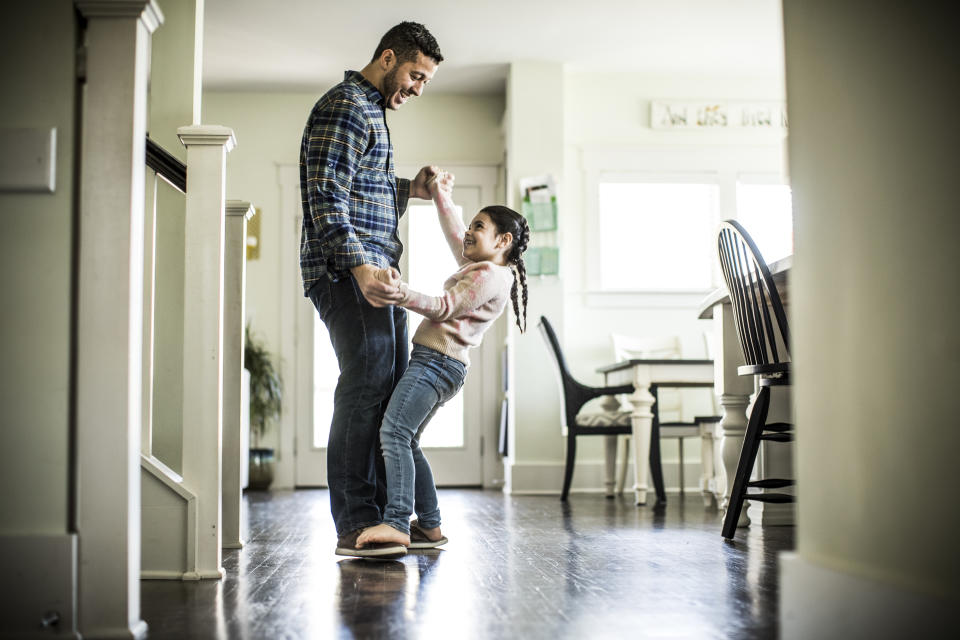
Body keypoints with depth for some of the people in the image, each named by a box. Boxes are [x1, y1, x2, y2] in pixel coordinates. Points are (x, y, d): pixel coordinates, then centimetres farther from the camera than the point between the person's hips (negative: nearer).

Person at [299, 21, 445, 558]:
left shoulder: (372, 111, 26)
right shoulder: (344, 107, -6)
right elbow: (326, 198, -17)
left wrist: (409, 190, 16)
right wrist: (360, 268, -27)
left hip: (375, 274, 10)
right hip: (348, 273, -10)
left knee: (389, 390, 7)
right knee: (366, 388, -14)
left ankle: (382, 516, 11)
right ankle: (356, 525, -12)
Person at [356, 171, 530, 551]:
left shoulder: (490, 275, -8)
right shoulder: (481, 266, 23)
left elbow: (443, 308, -18)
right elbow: (455, 233, 39)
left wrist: (401, 292, -31)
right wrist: (440, 195, 38)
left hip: (437, 360, -11)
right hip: (438, 364, 11)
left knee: (394, 432, -22)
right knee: (406, 441, 12)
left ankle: (396, 522, -31)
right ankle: (429, 527, 13)